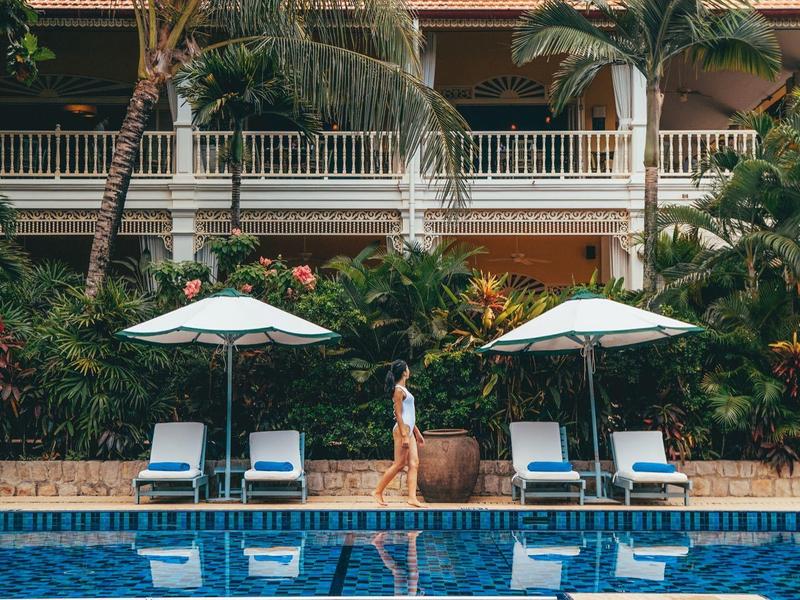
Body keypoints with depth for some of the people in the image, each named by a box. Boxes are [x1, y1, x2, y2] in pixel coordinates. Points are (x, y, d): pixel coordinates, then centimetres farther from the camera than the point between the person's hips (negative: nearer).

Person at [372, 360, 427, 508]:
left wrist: (417, 433, 23)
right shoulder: (398, 390, -11)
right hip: (402, 429, -9)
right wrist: (404, 436, -20)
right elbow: (398, 414, -16)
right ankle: (378, 492, 2)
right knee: (399, 464, -6)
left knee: (414, 463, 0)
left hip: (409, 430, 9)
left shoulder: (403, 389, 18)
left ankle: (412, 497, -5)